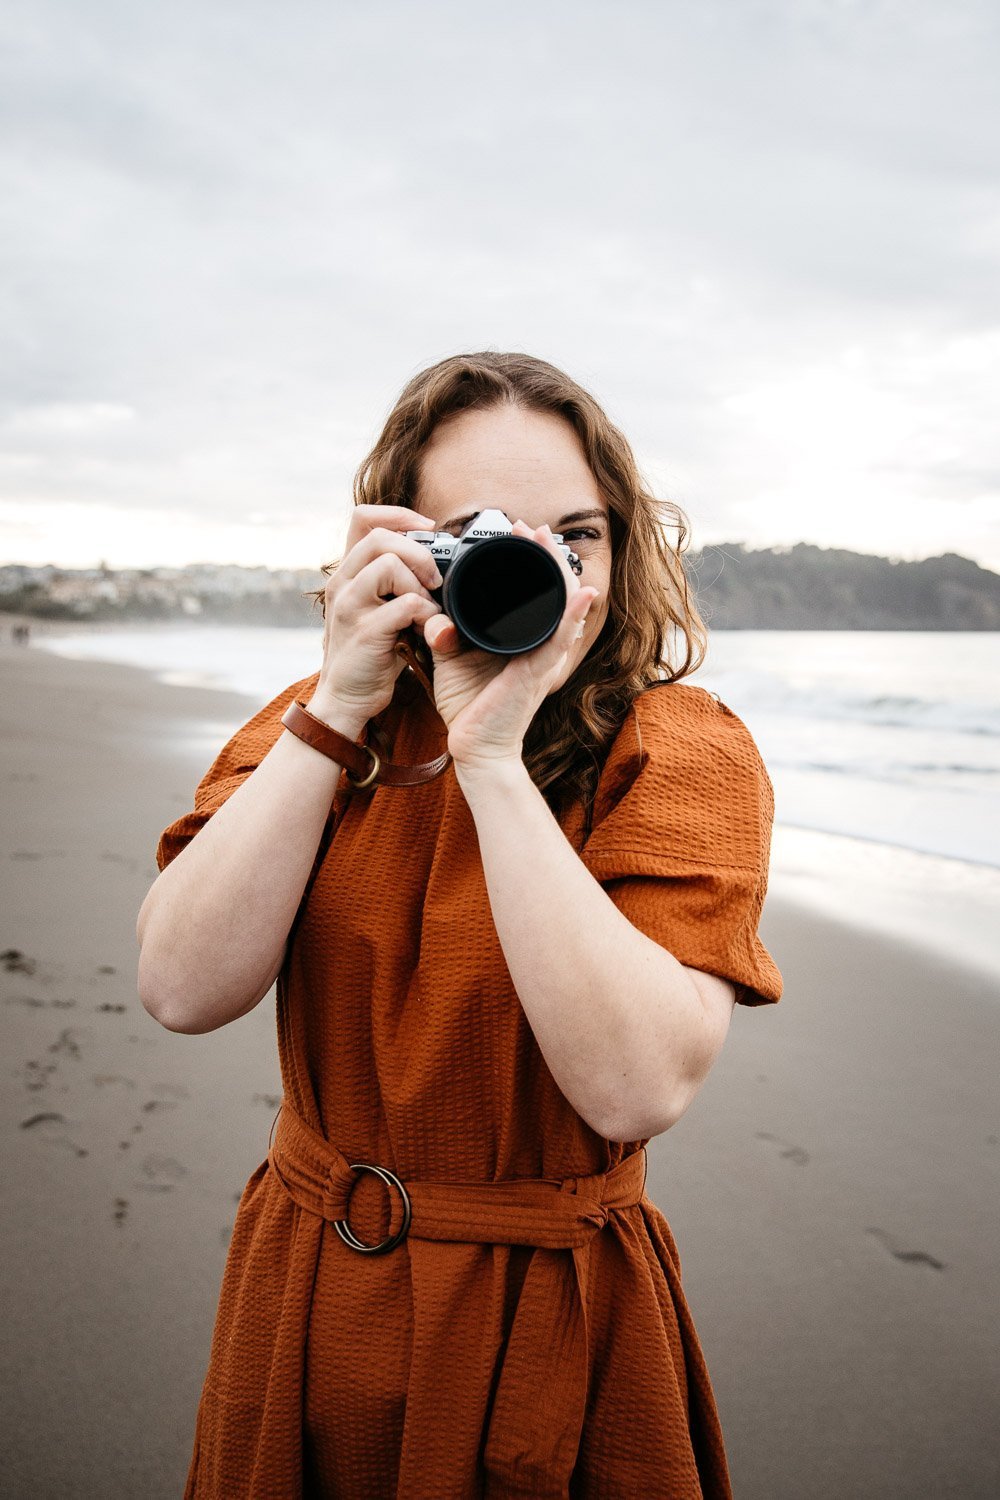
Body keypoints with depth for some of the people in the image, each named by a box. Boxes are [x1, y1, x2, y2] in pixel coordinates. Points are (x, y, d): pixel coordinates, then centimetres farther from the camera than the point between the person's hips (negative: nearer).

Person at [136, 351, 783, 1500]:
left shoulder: (684, 749, -15)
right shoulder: (314, 725, -3)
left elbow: (639, 1089, -28)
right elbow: (183, 991, -16)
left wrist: (492, 757, -30)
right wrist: (338, 710, -22)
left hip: (551, 1319, -3)